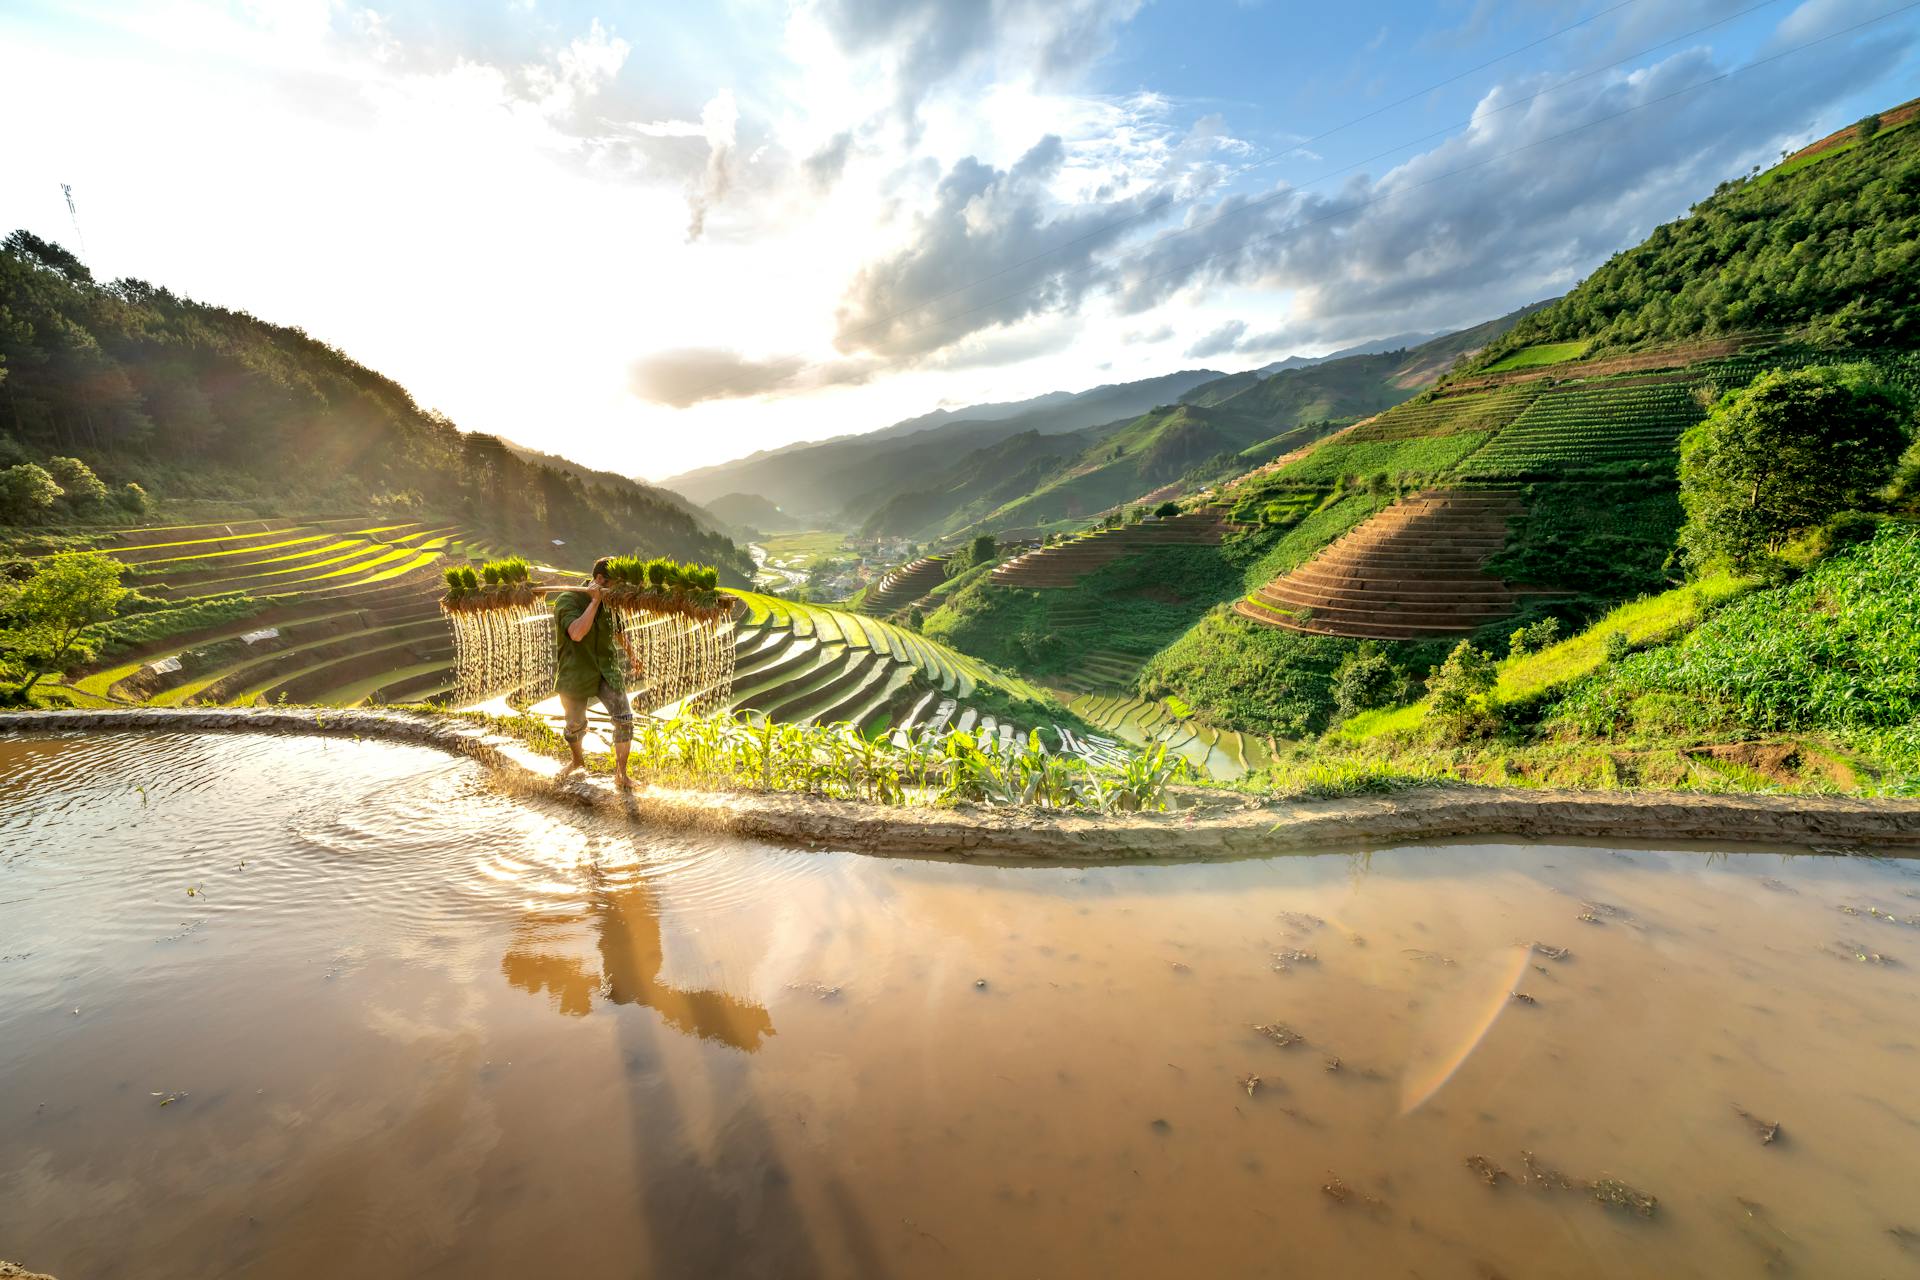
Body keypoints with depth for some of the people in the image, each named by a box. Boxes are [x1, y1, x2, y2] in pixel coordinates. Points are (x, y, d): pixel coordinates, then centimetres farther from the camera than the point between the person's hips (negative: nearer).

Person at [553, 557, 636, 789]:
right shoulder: (567, 601, -16)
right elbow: (577, 633, -35)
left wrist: (632, 655, 35)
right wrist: (595, 601, -29)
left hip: (606, 669, 3)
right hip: (575, 673, -3)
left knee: (624, 719, -11)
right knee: (576, 725, 13)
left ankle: (620, 774, 1)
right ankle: (577, 759, 45)